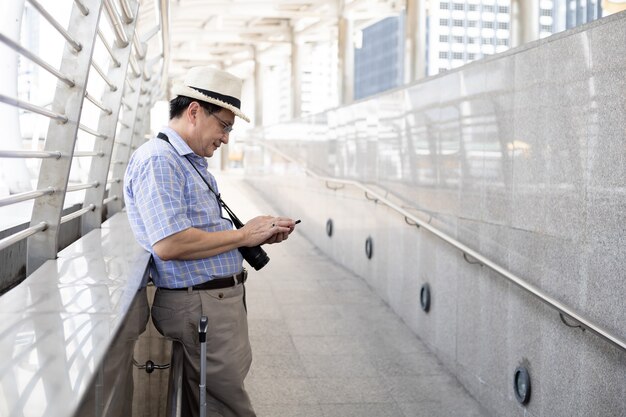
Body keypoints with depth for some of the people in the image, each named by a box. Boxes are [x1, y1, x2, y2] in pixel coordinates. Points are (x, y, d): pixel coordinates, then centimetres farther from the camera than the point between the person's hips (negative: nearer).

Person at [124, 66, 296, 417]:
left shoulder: (193, 163, 19)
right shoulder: (158, 161, -15)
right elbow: (169, 245, -26)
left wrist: (260, 236, 7)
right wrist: (243, 235, -17)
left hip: (222, 297, 10)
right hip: (201, 305, -10)